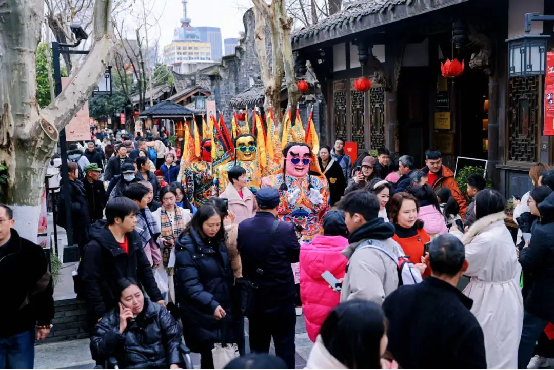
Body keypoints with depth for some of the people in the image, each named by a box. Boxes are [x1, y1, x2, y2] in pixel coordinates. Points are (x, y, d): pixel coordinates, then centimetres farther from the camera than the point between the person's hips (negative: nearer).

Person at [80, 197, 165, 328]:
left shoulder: (133, 238, 3)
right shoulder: (96, 246, -17)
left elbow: (145, 269, 10)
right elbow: (90, 282, -17)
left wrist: (157, 297, 5)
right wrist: (100, 315, -18)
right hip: (109, 312, -6)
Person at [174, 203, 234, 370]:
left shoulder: (219, 242, 7)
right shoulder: (187, 247, -13)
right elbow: (190, 284, -20)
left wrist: (228, 303, 6)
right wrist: (211, 304, -30)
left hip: (224, 309, 6)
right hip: (202, 313, -6)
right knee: (210, 356, 1)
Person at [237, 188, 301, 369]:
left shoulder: (243, 227, -7)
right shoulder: (285, 228, -17)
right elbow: (296, 256, -2)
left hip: (255, 296, 4)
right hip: (281, 296, -3)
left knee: (258, 347, 16)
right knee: (284, 345, 10)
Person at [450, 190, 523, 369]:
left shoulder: (487, 239, -27)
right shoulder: (502, 231, 3)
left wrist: (456, 238, -2)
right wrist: (463, 239, 8)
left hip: (491, 298, -9)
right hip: (505, 296, 9)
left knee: (488, 349, 6)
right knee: (500, 349, 22)